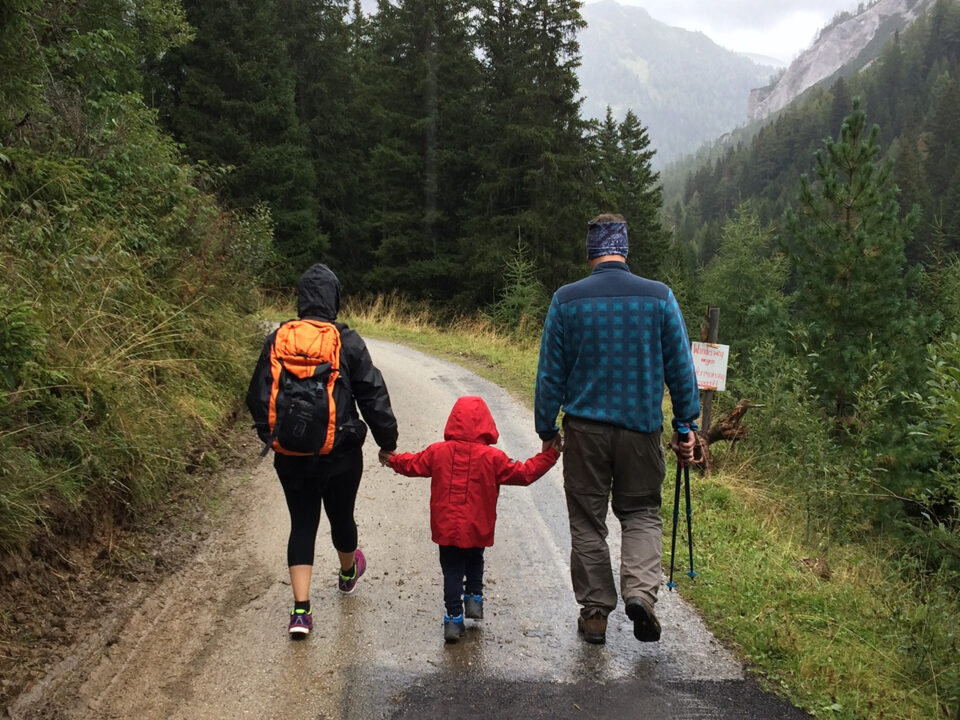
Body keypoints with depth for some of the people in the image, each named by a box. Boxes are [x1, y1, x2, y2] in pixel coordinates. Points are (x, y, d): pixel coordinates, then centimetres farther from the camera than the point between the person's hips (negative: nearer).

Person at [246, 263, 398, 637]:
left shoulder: (277, 340, -2)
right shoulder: (347, 341, -10)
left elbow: (258, 396, 5)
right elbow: (373, 394, -6)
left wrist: (270, 437, 19)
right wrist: (387, 441, 5)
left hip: (291, 455, 2)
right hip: (341, 452, -1)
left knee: (302, 523, 8)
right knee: (341, 516, 20)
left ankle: (301, 610, -1)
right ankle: (348, 572, 48)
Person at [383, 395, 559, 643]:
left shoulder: (438, 452, -5)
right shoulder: (492, 457, -11)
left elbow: (413, 464, 10)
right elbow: (523, 473, -6)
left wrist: (393, 459, 31)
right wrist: (549, 456, 4)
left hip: (446, 528, 1)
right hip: (477, 530, -1)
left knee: (452, 570, 9)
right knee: (475, 562, 26)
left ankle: (454, 618, 5)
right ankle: (474, 598, 18)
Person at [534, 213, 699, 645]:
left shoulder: (566, 300, -3)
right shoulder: (660, 297, -2)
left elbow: (550, 373, 0)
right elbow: (681, 368, 1)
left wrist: (547, 430, 9)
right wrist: (686, 426, 10)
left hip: (585, 427, 0)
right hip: (642, 427, 1)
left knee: (587, 520, 11)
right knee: (642, 513, 15)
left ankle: (595, 612, 17)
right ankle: (641, 590, -7)